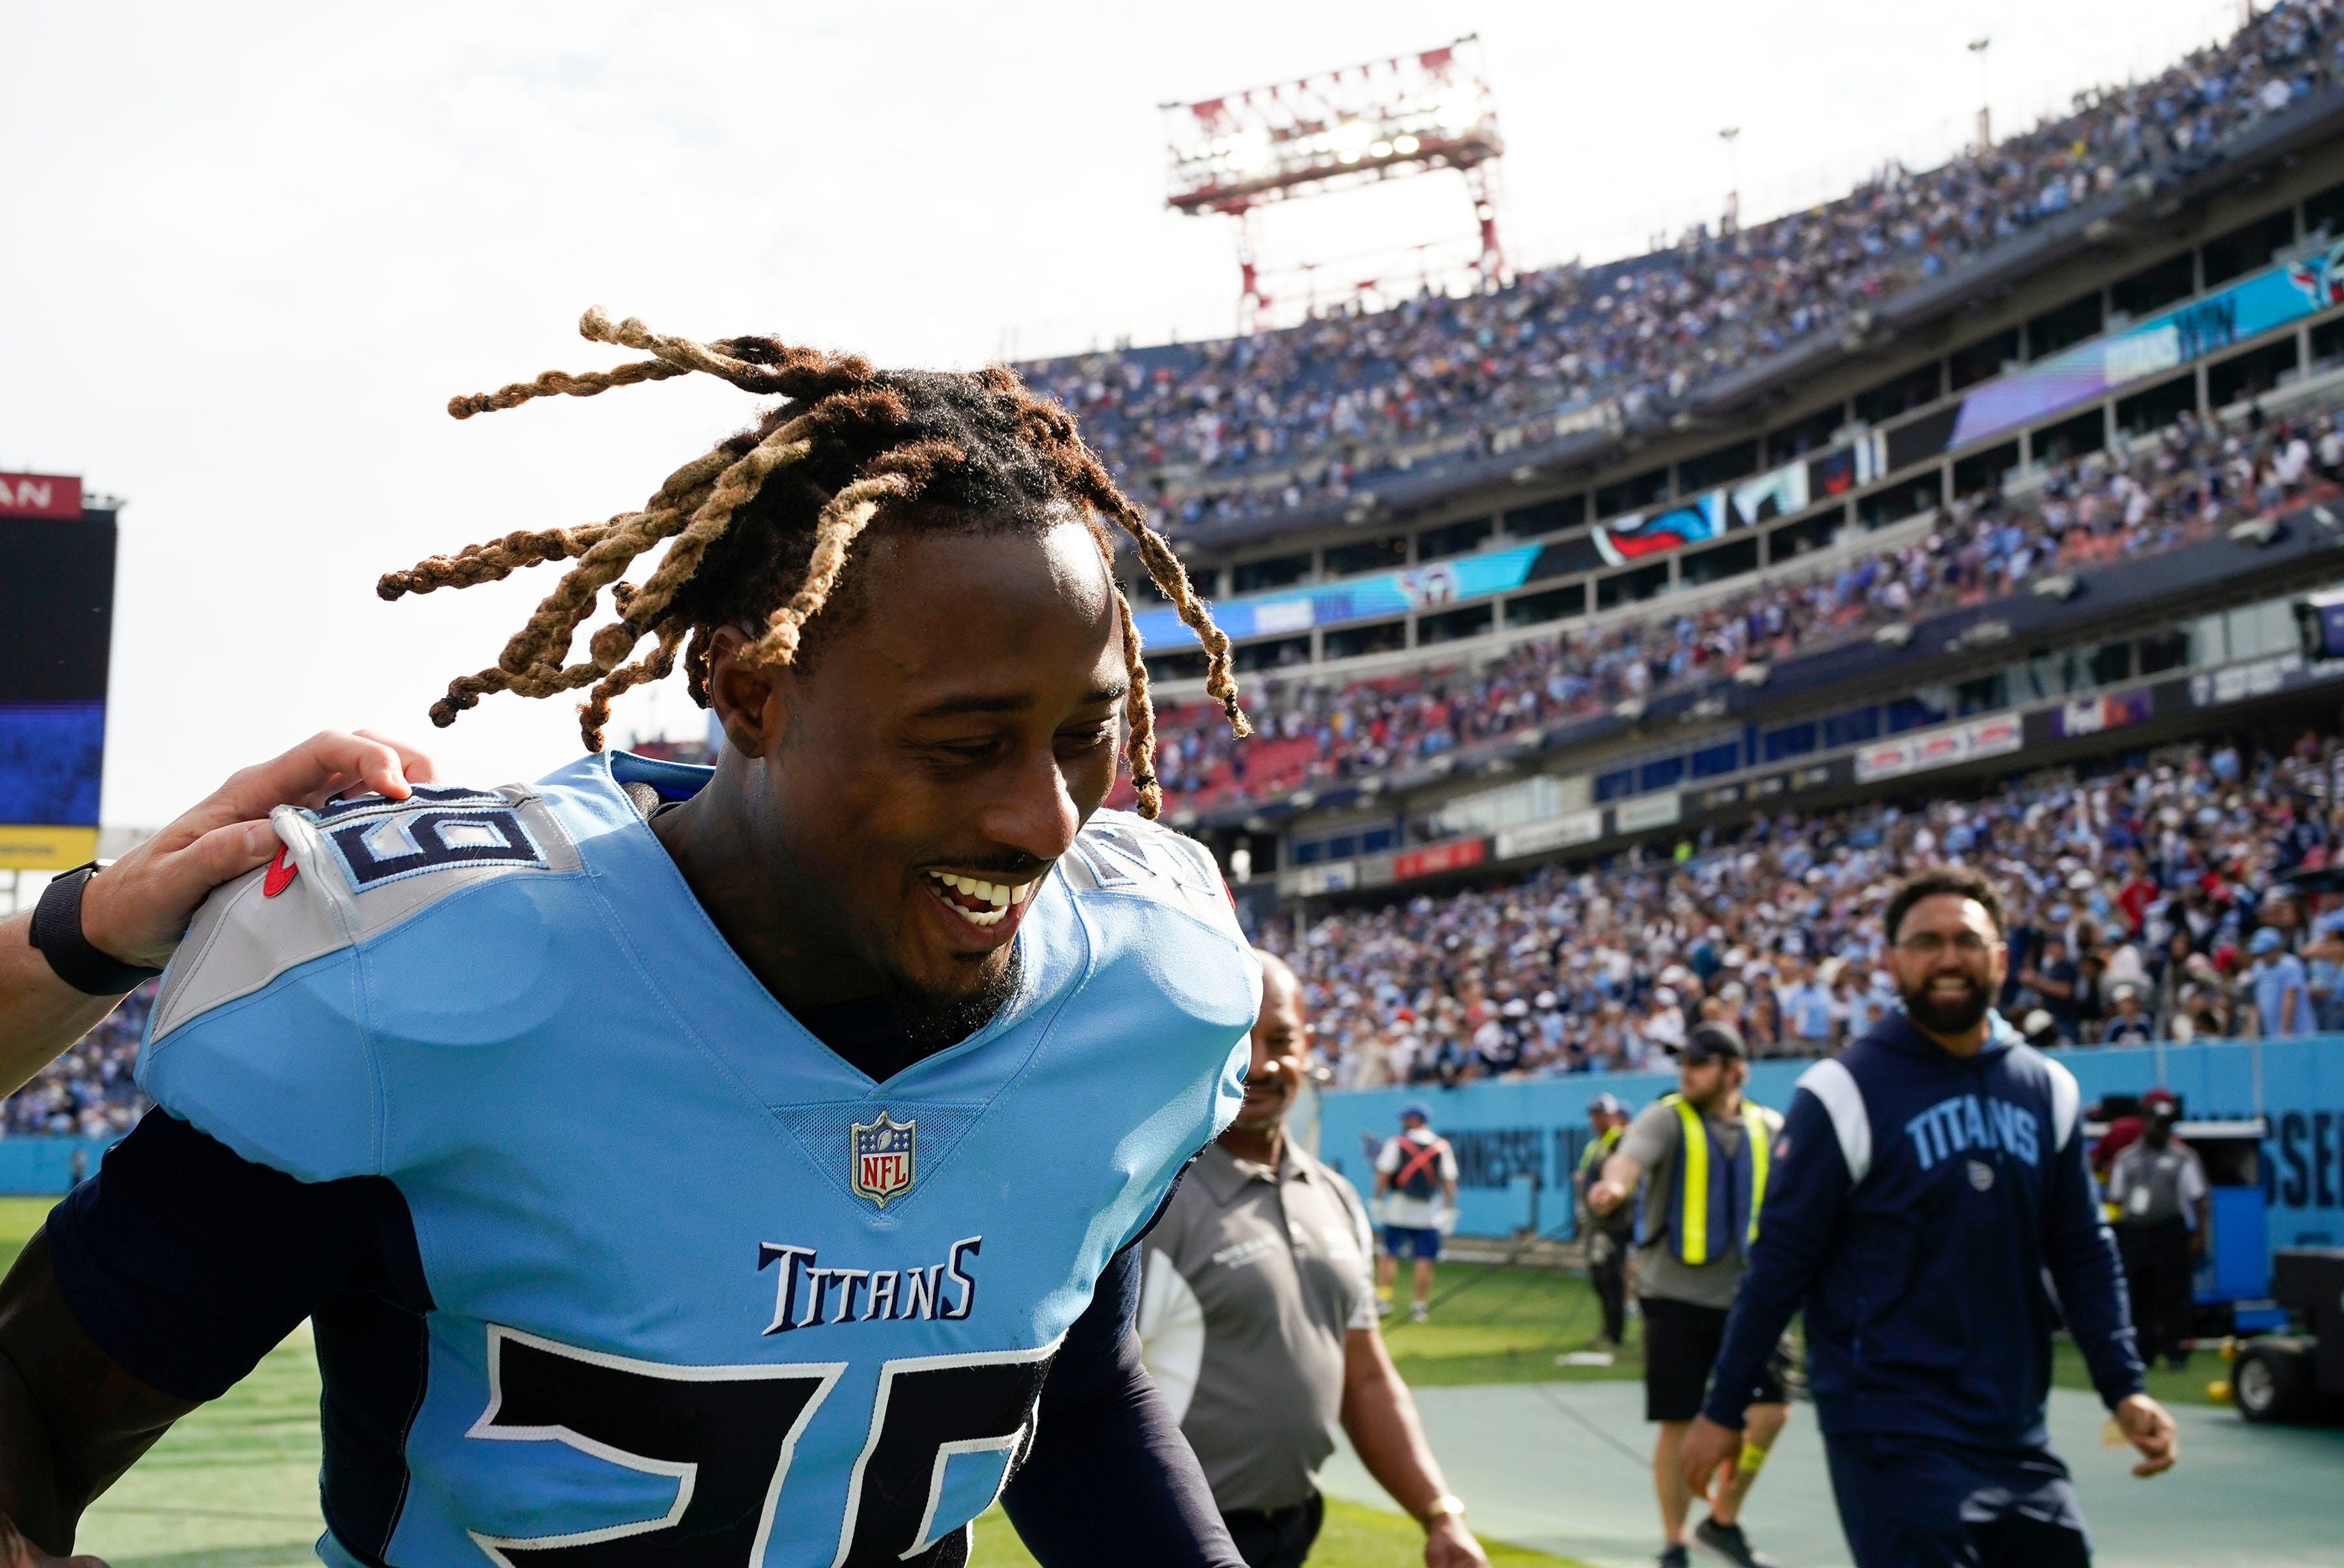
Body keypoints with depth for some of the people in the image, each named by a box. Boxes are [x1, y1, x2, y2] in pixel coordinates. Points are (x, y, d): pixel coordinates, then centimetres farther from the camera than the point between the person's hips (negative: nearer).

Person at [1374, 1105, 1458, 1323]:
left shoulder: (1396, 1144, -2)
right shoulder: (1442, 1147, 4)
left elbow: (1383, 1175, -7)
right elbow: (1449, 1181, 2)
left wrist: (1377, 1199, 0)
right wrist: (1449, 1209, 6)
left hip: (1397, 1210, -1)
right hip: (1429, 1213, 1)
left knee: (1389, 1255, 7)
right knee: (1425, 1260, 4)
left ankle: (1383, 1297, 0)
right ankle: (1420, 1305, 3)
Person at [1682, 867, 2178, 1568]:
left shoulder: (2048, 1089, 7)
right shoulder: (1847, 1091, -9)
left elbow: (2083, 1253, 13)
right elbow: (1781, 1263, -8)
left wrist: (2123, 1387, 3)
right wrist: (1724, 1409, -5)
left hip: (2019, 1435, 6)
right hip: (1894, 1437, -6)